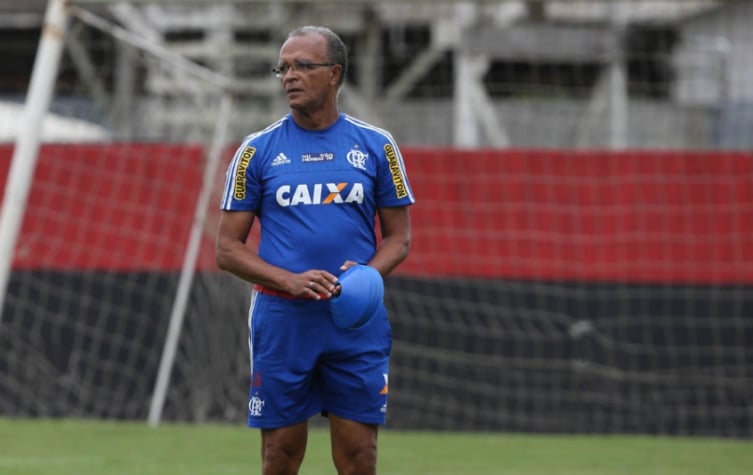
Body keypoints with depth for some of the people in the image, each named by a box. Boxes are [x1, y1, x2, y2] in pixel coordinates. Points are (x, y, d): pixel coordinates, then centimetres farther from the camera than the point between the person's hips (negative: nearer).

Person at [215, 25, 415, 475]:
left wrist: (368, 273, -12)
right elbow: (228, 248, 2)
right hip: (282, 319, 0)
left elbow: (398, 237, 10)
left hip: (357, 320, 0)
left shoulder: (376, 146, 5)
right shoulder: (257, 151, 2)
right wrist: (291, 281, -15)